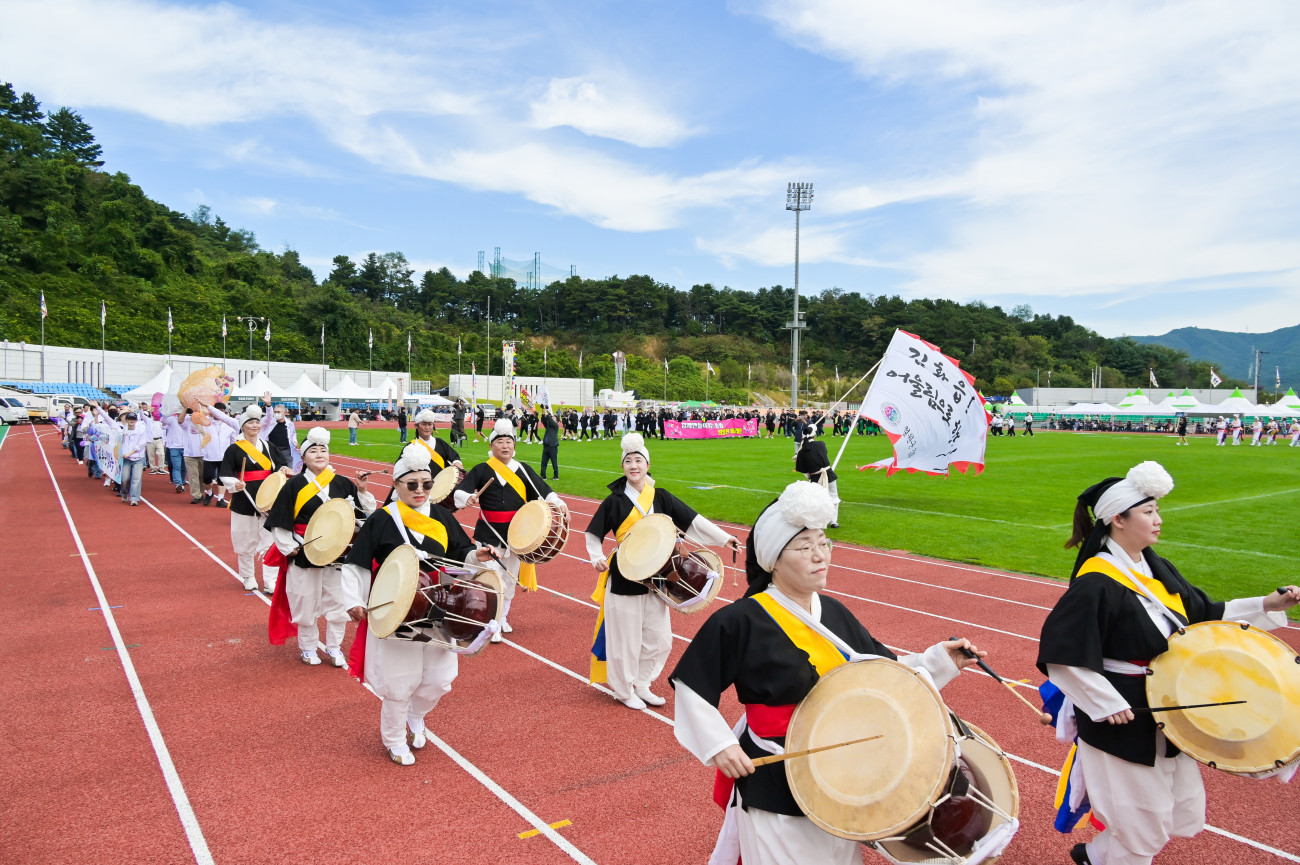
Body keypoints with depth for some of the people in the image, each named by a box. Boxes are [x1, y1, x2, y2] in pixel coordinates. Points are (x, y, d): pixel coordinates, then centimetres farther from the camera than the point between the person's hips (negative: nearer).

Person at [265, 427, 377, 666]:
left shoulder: (343, 484, 2)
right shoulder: (294, 485, -5)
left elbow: (366, 513, 5)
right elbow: (278, 521, -3)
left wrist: (362, 491, -10)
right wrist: (288, 547, -7)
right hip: (304, 556, -2)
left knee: (338, 603, 8)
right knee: (305, 604, 8)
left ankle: (334, 649, 25)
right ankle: (307, 649, 28)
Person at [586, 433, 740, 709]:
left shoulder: (660, 497, 1)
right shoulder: (614, 501, -6)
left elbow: (693, 520, -2)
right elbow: (592, 534, 2)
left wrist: (724, 538, -9)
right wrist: (597, 558, -15)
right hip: (623, 579, -3)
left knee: (659, 639, 10)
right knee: (625, 638, 4)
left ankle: (641, 685, 31)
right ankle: (624, 690, 25)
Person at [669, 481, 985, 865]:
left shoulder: (834, 613, 2)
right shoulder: (739, 621, -19)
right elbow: (692, 687, -12)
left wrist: (941, 658, -2)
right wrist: (718, 745, -17)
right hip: (774, 783, -6)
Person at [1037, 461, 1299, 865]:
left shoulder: (1156, 569, 2)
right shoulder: (1095, 585, -25)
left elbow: (1201, 613, 14)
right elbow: (1062, 657, -27)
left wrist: (1266, 606, 5)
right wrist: (1107, 704, -24)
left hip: (1167, 719, 9)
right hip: (1123, 725, -9)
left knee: (1186, 818, 21)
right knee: (1143, 833, 7)